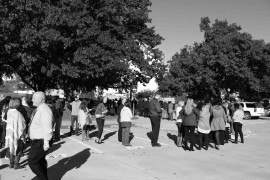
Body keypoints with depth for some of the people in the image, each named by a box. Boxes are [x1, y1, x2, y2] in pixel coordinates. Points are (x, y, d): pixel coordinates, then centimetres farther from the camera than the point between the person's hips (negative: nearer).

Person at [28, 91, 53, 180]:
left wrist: (46, 142, -26)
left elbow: (47, 128, -27)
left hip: (41, 141, -10)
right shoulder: (39, 109, 9)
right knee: (41, 160, 22)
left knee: (32, 162, -3)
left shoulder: (44, 110, -23)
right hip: (38, 140, 10)